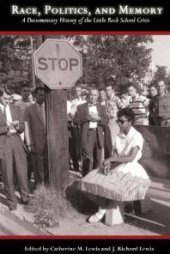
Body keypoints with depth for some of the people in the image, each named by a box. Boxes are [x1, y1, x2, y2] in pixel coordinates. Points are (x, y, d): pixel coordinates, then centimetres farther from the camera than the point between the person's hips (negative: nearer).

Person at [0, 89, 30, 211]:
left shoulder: (16, 108, 11)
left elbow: (22, 127, 9)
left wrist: (16, 126, -10)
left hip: (16, 141, 3)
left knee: (22, 170, 4)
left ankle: (25, 196, 22)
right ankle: (12, 201, 19)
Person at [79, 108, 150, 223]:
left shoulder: (137, 136, -14)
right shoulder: (119, 136, 7)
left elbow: (131, 157, -25)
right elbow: (115, 154, 3)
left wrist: (111, 159, -26)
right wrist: (108, 163, -17)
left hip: (131, 168, -6)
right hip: (118, 166, 6)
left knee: (109, 183, -23)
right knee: (99, 179, -14)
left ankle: (102, 212, -4)